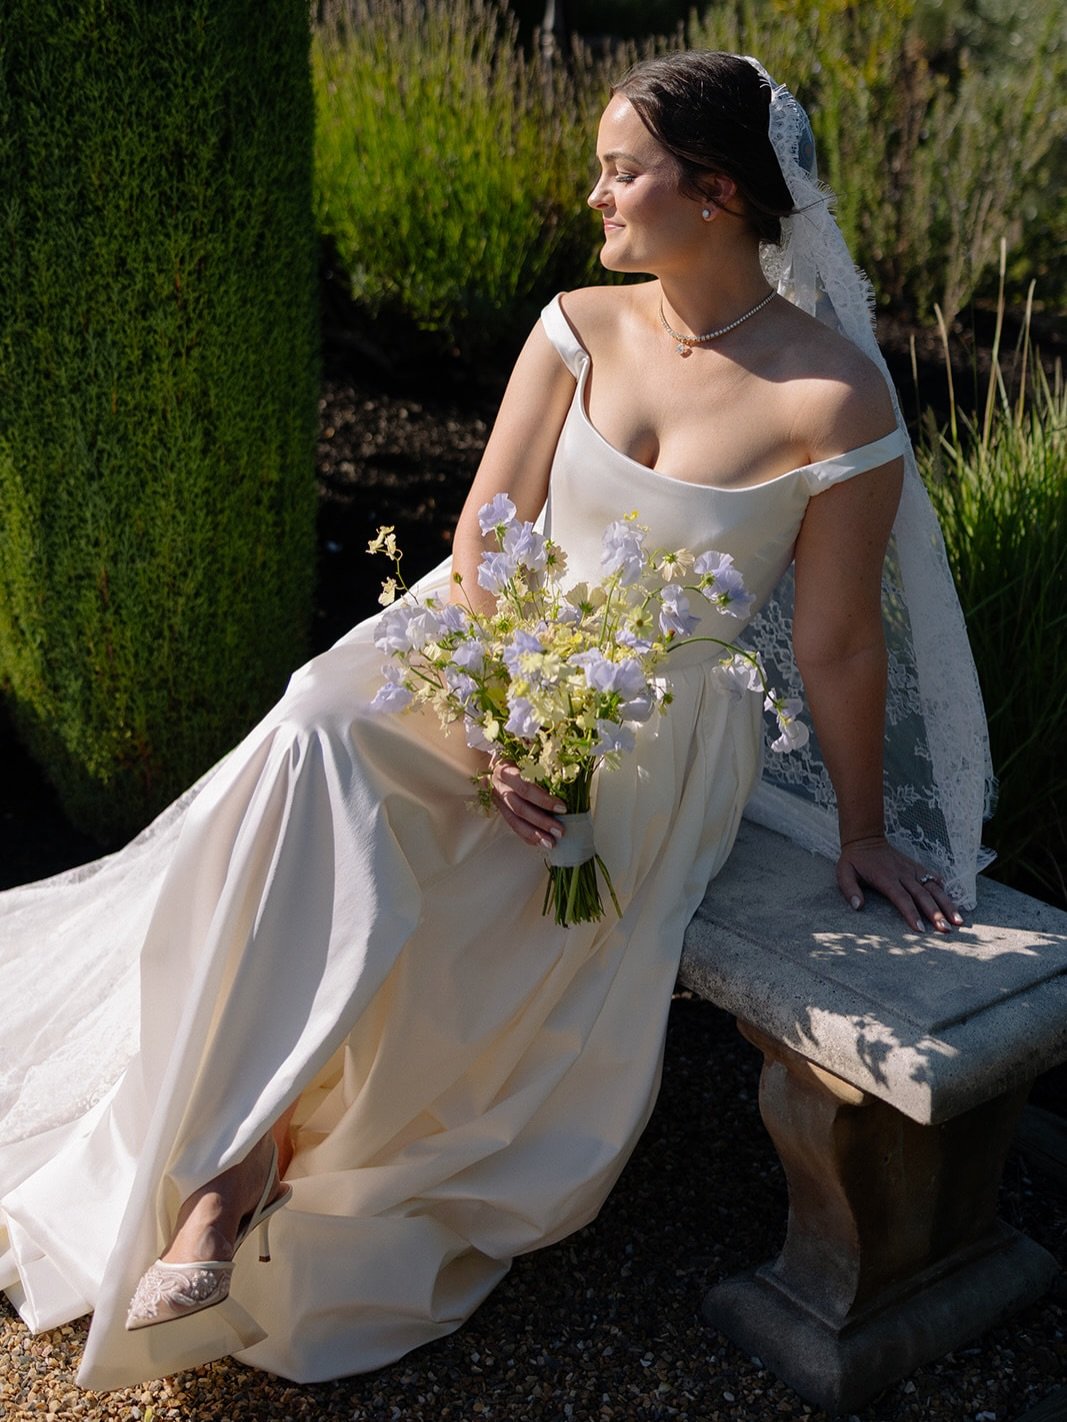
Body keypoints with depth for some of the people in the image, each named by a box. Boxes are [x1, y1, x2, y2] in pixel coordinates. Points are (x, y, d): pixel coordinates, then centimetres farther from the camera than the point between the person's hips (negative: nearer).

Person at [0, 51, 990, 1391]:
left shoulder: (833, 401, -14)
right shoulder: (579, 328, -2)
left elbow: (835, 645, -7)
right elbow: (485, 537, -3)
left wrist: (860, 828, 2)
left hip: (655, 733, -3)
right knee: (311, 744, -27)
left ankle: (252, 1150, 4)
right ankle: (234, 1158, -19)